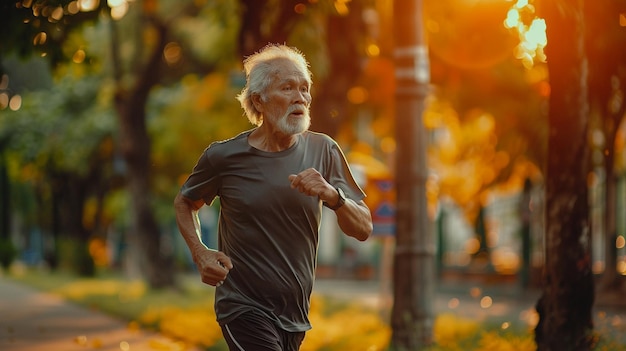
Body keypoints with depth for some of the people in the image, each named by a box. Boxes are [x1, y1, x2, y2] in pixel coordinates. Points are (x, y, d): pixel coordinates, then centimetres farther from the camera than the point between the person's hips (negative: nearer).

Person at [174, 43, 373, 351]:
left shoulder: (322, 150, -2)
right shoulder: (225, 157, -8)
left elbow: (363, 229, -1)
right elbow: (184, 204, 11)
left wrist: (332, 195, -21)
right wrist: (200, 254, -6)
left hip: (295, 312, 4)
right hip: (244, 308, -4)